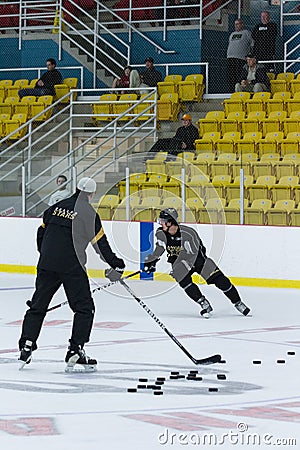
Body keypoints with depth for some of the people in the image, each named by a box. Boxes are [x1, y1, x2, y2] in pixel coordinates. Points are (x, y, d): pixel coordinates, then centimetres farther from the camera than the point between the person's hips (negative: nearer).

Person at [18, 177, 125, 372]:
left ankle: (27, 345, 5)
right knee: (84, 308, 3)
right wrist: (116, 265, 6)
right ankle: (76, 350, -6)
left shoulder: (56, 207, 12)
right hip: (72, 267, -5)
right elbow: (100, 243, -3)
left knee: (38, 305, 14)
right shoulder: (89, 213, -4)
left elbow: (41, 233, 18)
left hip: (47, 265, 5)